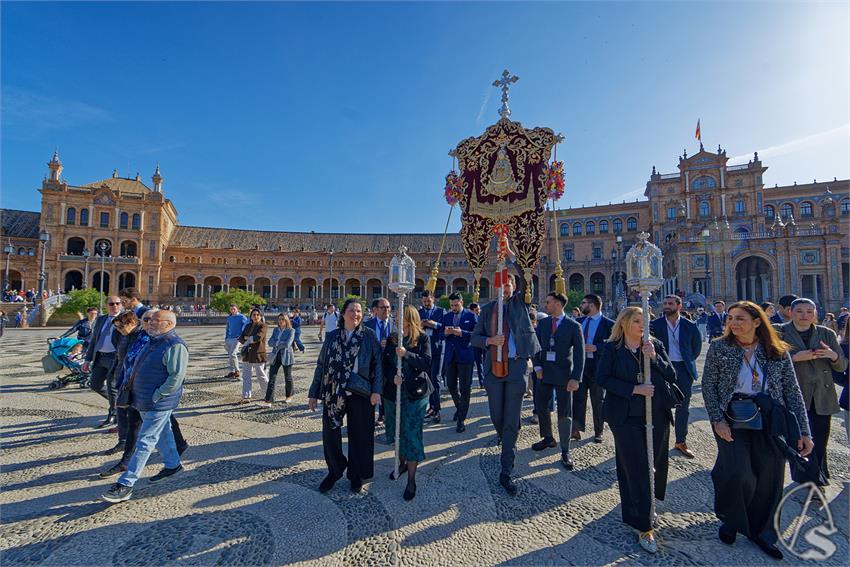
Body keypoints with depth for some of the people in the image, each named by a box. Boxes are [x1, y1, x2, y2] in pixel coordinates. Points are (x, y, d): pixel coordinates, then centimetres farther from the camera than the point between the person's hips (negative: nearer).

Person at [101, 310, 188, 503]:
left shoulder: (175, 346, -21)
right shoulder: (155, 341, 10)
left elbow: (176, 377, -24)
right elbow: (141, 368, 25)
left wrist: (156, 397, -21)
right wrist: (131, 383, 15)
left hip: (159, 404, -10)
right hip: (144, 401, 10)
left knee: (145, 442, -3)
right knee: (162, 434, 21)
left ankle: (125, 484, 4)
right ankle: (172, 464, 36)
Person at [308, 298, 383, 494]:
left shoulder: (369, 335, -2)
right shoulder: (331, 336, 4)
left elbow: (378, 363, -4)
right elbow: (321, 365, 7)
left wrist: (376, 390, -12)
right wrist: (313, 394, 7)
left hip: (360, 395, -1)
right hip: (333, 394, 2)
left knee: (359, 436, 9)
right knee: (330, 434, 8)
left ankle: (356, 475, 31)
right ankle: (335, 471, 34)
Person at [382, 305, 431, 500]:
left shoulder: (422, 338, -5)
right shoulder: (392, 339, 5)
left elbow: (426, 363, -14)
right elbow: (385, 363, 3)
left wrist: (407, 354, -25)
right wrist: (392, 376, -15)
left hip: (415, 393, -4)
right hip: (393, 391, 4)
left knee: (412, 433, -2)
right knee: (395, 431, 16)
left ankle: (411, 479, 11)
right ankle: (402, 462, 41)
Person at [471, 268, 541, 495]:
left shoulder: (520, 302, 4)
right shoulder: (487, 309, 6)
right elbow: (474, 338, 5)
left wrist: (513, 256, -11)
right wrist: (490, 340, -13)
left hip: (517, 366, -2)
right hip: (494, 365, 2)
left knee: (512, 420, 1)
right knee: (496, 415, 14)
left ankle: (506, 472, 10)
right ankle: (502, 435, 50)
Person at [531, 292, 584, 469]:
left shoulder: (574, 326, -7)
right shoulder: (542, 323, 5)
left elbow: (579, 354, -7)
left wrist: (576, 378, -14)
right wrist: (537, 366, -4)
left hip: (563, 374, -4)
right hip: (544, 372, 4)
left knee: (564, 413, 1)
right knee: (541, 407, 12)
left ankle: (565, 451, 15)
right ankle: (548, 438, 35)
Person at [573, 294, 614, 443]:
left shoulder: (608, 324, -8)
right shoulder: (579, 321, 9)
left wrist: (596, 347, -20)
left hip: (597, 366, -4)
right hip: (579, 364, 4)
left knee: (597, 401, 10)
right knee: (577, 397, 2)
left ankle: (598, 432, 24)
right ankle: (576, 429, 6)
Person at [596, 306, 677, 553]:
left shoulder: (656, 345, 5)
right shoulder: (611, 348, -5)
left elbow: (672, 376, 0)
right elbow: (602, 378, -11)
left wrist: (654, 357, -15)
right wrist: (634, 389, -18)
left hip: (657, 415, 4)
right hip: (626, 417, -4)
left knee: (656, 463, 15)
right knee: (635, 468, 0)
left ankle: (643, 506, 42)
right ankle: (644, 527, 12)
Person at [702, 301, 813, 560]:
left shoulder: (778, 352, 1)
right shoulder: (719, 347, -4)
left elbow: (792, 391, 4)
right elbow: (708, 386, -4)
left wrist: (804, 431, -1)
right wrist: (717, 420, -11)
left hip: (770, 421, 3)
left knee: (769, 477, 7)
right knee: (738, 473, -13)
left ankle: (761, 532, 32)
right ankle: (730, 520, 18)